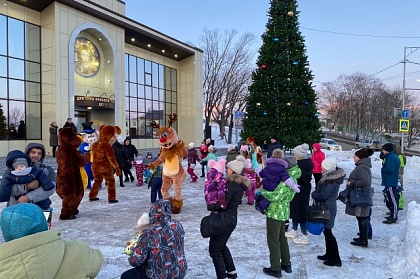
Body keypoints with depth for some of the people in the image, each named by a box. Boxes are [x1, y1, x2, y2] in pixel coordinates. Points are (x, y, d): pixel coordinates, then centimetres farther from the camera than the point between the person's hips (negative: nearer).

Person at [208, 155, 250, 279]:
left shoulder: (231, 183, -20)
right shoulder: (240, 183, 8)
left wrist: (210, 206, -7)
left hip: (224, 219, -9)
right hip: (232, 218, 9)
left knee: (214, 250, 1)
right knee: (221, 246, 26)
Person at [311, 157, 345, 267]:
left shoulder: (331, 180, -23)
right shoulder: (331, 176, 7)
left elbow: (323, 195, -21)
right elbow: (321, 189, 15)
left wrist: (314, 194, -5)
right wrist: (316, 193, 0)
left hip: (328, 208, -10)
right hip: (327, 207, 10)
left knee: (328, 232, -3)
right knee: (326, 231, 18)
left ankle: (336, 259, 5)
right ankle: (329, 254, 31)